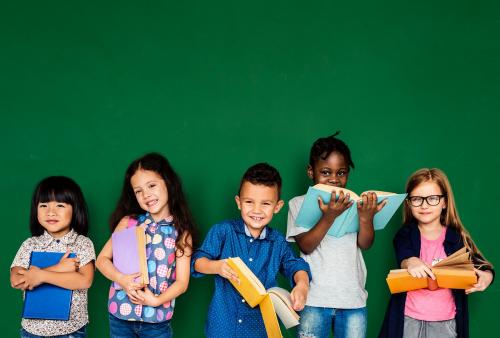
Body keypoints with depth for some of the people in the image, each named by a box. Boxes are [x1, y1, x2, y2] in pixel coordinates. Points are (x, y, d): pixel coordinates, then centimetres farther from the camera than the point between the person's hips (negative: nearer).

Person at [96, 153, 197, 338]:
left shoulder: (181, 232, -3)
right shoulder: (128, 222, 0)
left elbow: (182, 282, -3)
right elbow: (102, 259, 3)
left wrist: (157, 300, -18)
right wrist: (121, 279, -14)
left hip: (158, 319, -1)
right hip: (120, 315, 1)